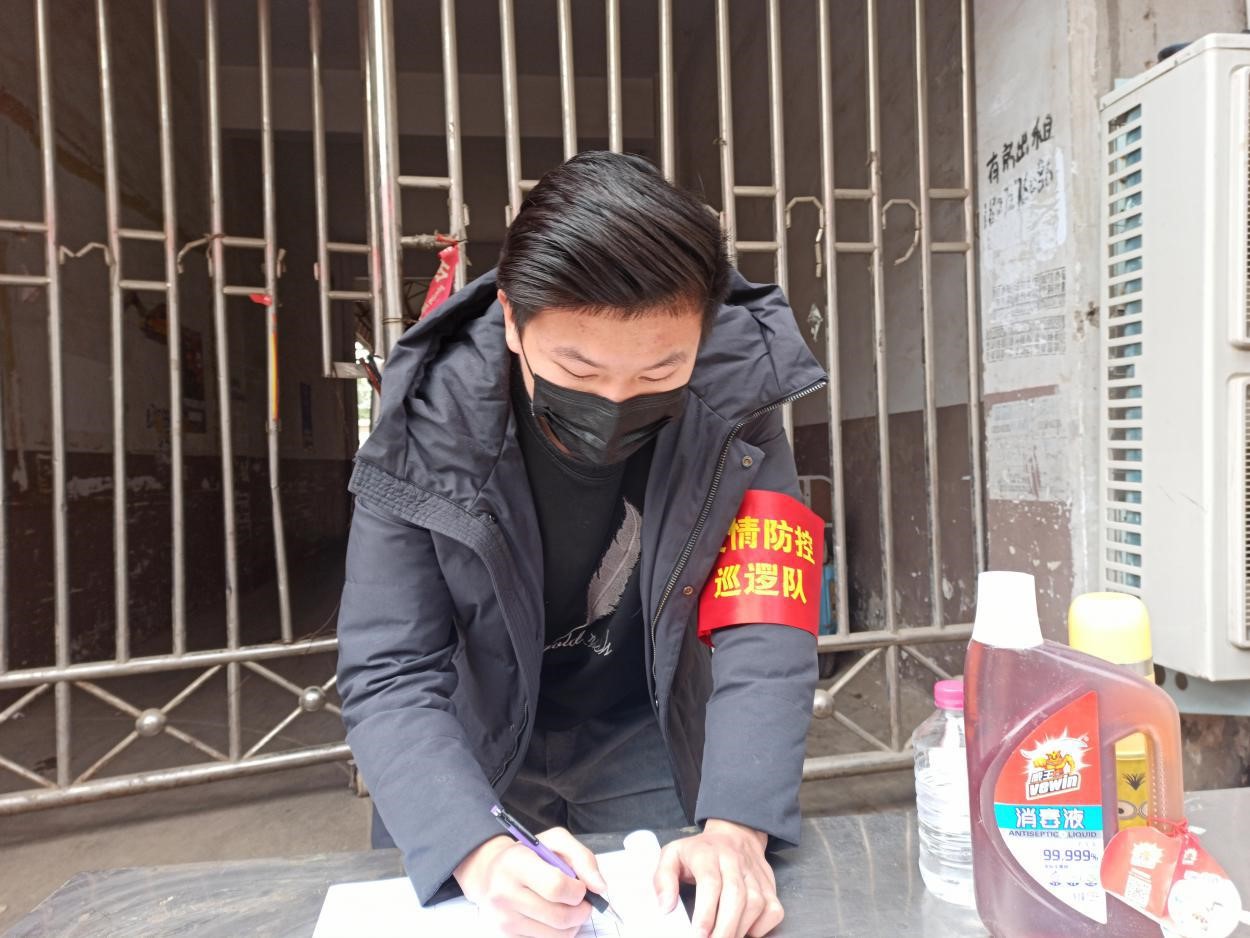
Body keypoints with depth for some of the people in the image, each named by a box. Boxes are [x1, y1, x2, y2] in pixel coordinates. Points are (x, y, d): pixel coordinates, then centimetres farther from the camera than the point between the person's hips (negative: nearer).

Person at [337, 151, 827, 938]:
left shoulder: (732, 406, -23)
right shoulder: (427, 428, -25)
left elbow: (765, 637, -23)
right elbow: (390, 678, -24)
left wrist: (736, 828, -37)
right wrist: (480, 853, -39)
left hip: (650, 752, 1)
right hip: (466, 759, 0)